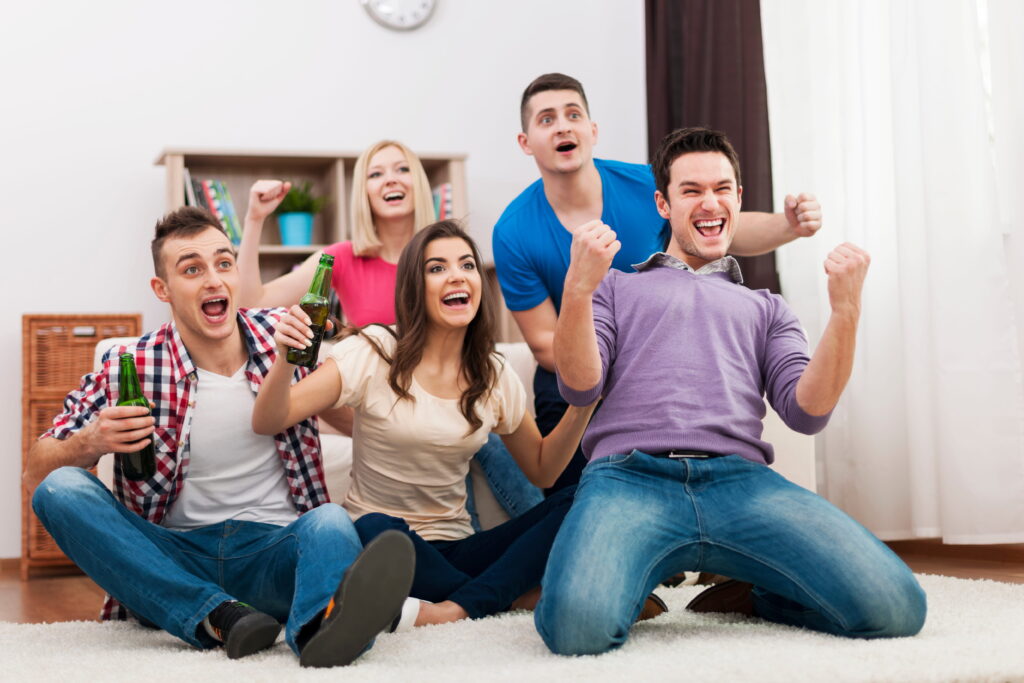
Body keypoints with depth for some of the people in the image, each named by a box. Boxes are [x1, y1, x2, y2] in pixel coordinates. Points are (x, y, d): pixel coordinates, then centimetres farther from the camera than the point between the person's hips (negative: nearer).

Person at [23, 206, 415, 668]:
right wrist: (90, 443, -19)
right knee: (61, 489, -21)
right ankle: (220, 618, -36)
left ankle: (319, 627, -66)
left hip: (274, 550, 0)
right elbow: (35, 473, 4)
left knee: (330, 522, -31)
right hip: (172, 561, 0)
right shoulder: (130, 369, -1)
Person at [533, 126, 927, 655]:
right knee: (578, 626, -35)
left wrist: (845, 312, 1)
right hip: (630, 477, -2)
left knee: (895, 608, -23)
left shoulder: (766, 308, 32)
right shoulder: (617, 288, 28)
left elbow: (805, 412, 15)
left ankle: (749, 597, 5)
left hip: (741, 480, 2)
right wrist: (578, 289, -5)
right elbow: (580, 388, 10)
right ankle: (629, 588, 2)